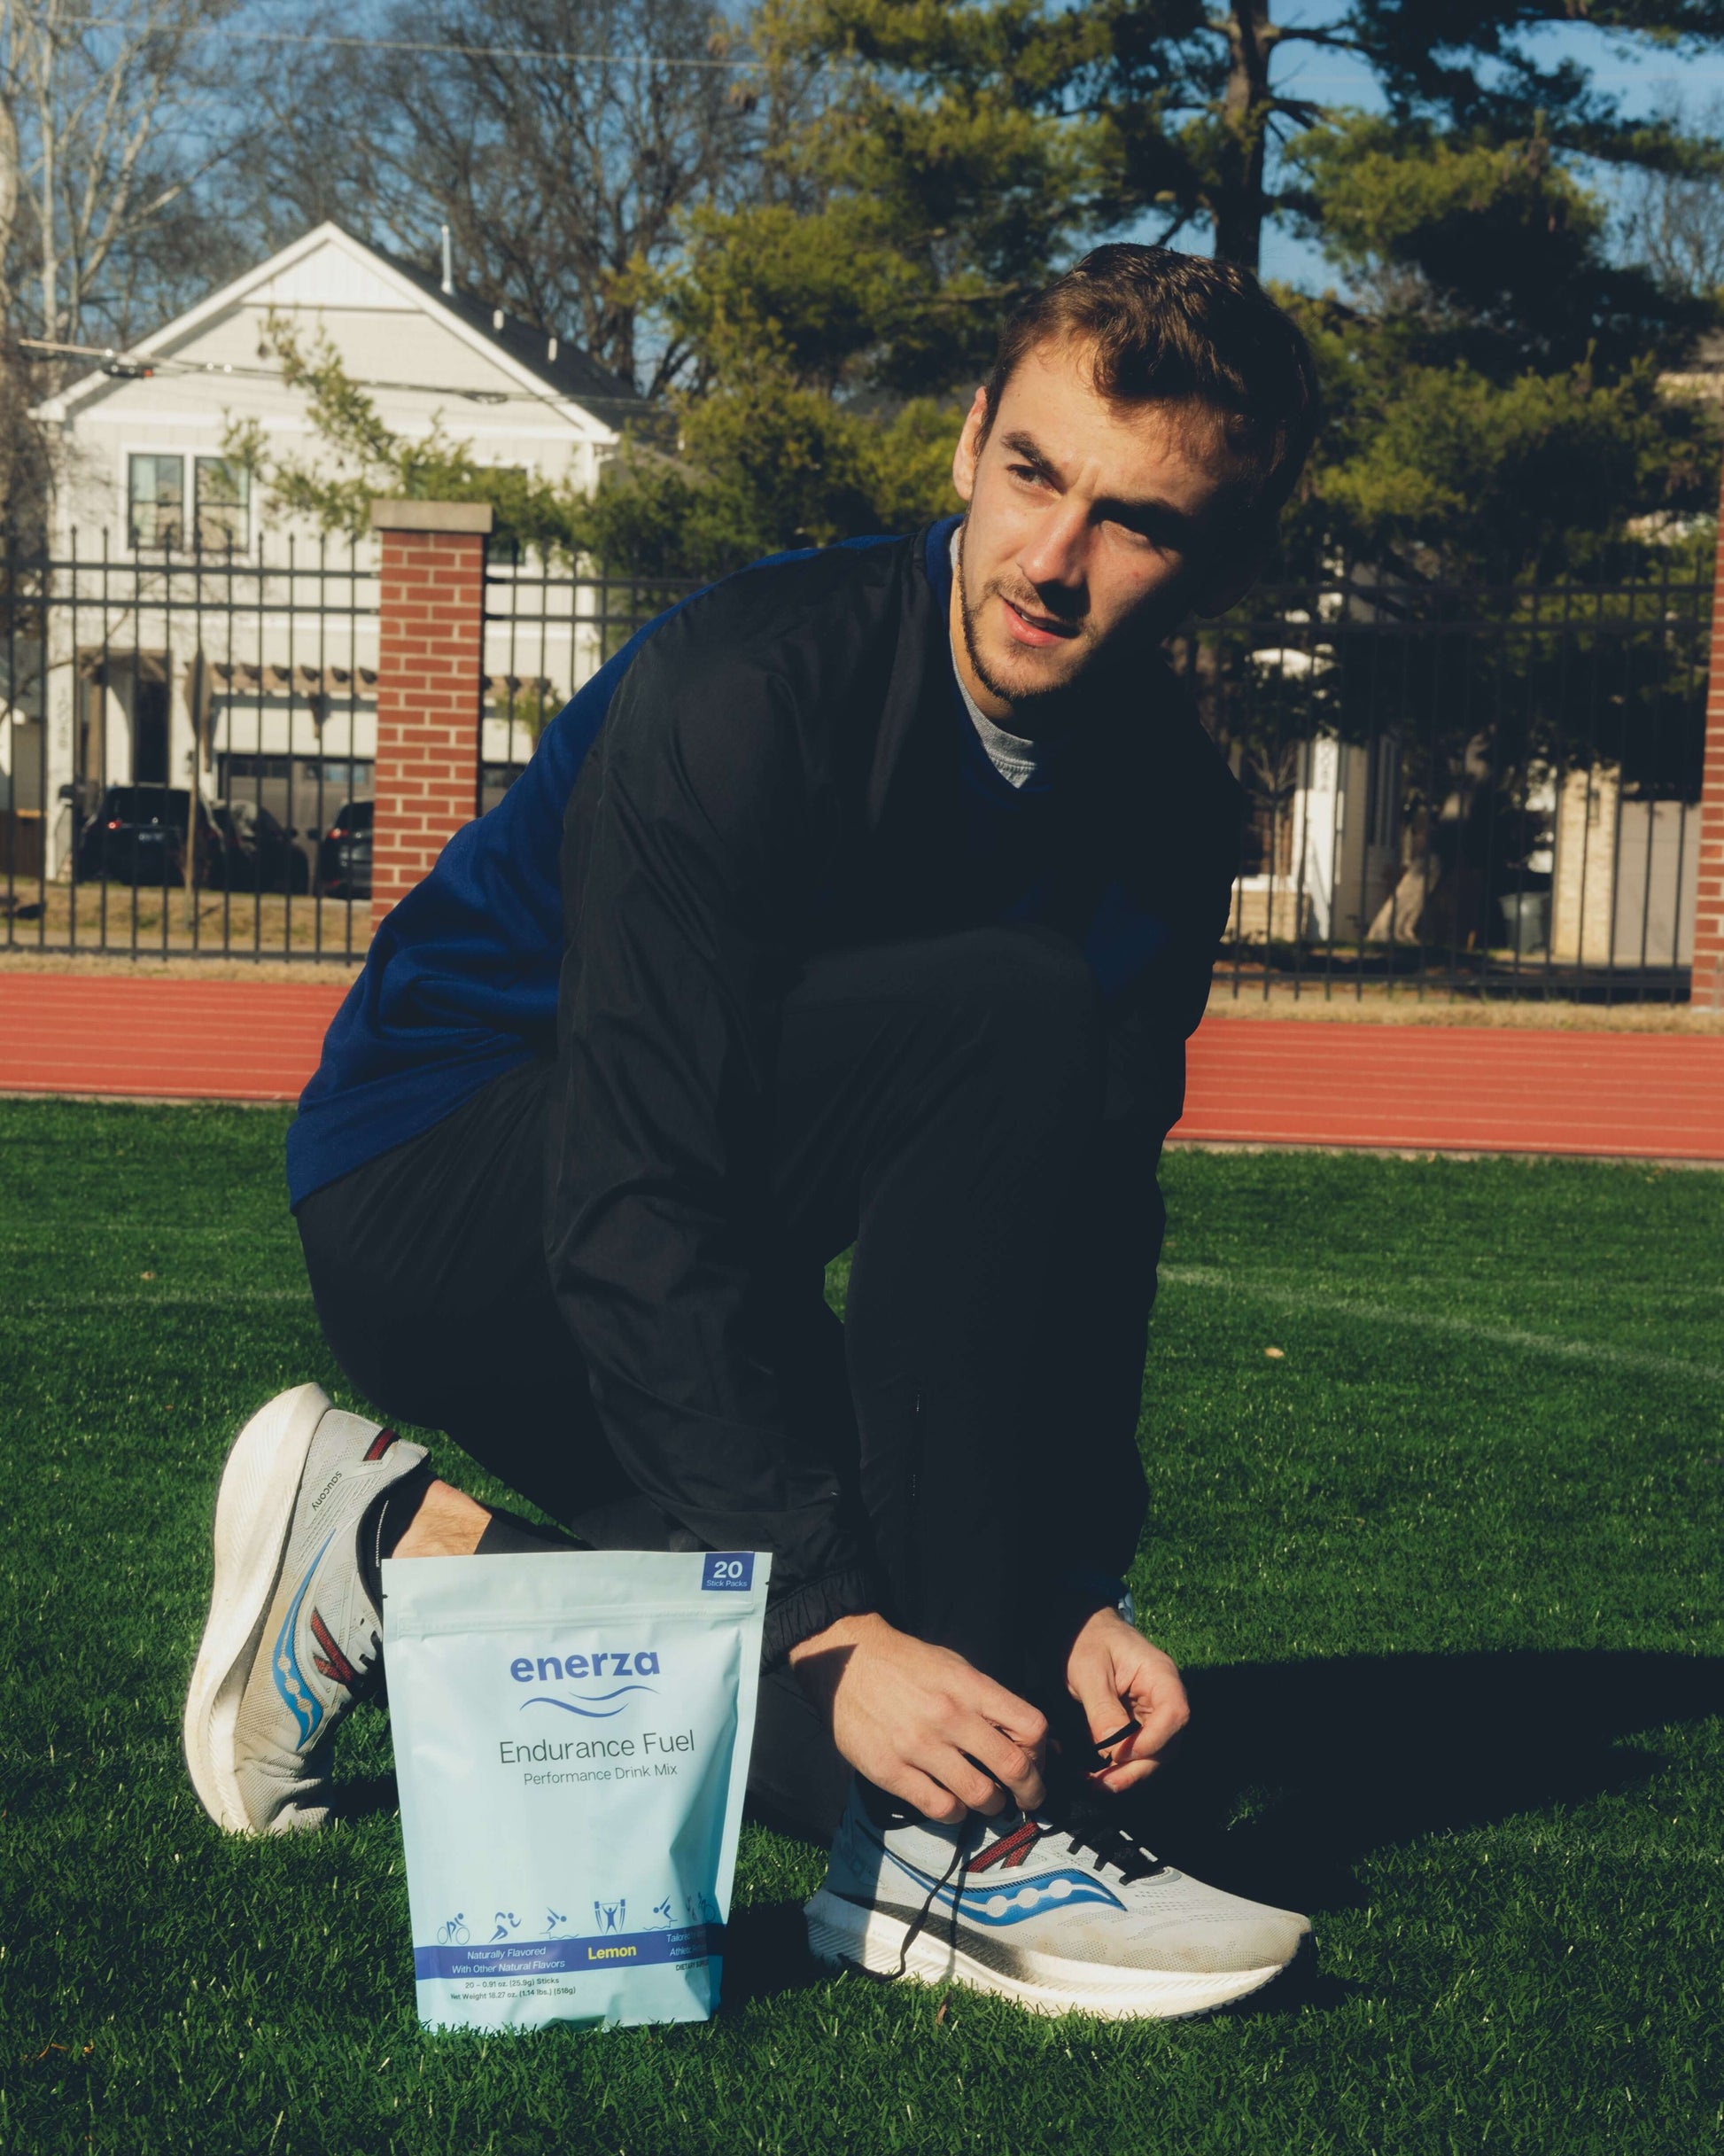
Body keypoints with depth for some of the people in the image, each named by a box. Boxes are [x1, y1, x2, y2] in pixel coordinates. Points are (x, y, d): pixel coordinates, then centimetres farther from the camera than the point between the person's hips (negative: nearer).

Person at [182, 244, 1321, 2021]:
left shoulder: (1167, 813, -4)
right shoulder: (746, 686, -25)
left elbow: (1084, 1224, -3)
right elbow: (638, 1205, -30)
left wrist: (1078, 1589, -16)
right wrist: (829, 1621, -35)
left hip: (694, 1278, 7)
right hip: (432, 1215, -7)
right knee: (1013, 1018, -30)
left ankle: (406, 1542, 15)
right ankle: (953, 1839, -29)